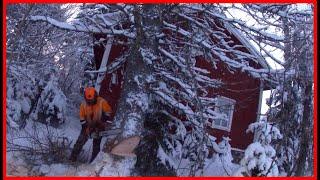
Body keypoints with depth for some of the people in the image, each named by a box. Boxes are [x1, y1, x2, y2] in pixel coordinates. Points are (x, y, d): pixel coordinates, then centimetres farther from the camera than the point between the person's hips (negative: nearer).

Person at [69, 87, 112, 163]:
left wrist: (106, 124, -15)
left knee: (96, 145, 4)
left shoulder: (102, 102, -19)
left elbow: (108, 113, -9)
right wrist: (85, 128, -10)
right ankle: (72, 159, 5)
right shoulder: (83, 105, -11)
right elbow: (82, 119, -3)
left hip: (99, 127, -2)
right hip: (88, 127, 2)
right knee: (80, 142, -2)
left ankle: (93, 161, 15)